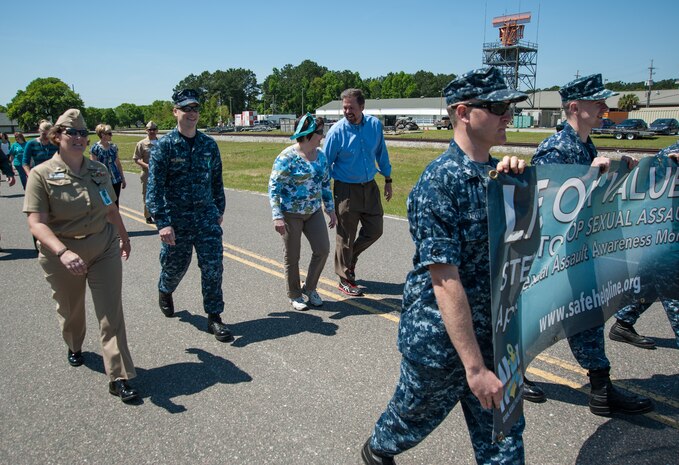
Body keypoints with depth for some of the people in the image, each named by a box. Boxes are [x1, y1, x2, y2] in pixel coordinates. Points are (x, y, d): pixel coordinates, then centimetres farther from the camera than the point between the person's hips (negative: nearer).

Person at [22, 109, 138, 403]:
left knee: (111, 313, -4)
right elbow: (36, 223, -20)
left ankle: (119, 377, 2)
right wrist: (62, 252, -35)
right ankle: (74, 348, 52)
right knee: (71, 309, 20)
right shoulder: (42, 175, -12)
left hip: (104, 249, 2)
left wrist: (123, 236, 26)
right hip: (61, 254, -2)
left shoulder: (99, 170, 1)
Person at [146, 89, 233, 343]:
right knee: (175, 265, 14)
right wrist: (162, 222, -19)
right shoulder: (164, 145, -8)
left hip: (207, 217, 3)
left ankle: (214, 318, 9)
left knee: (213, 267, -3)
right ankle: (165, 291, 48)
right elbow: (154, 186, -12)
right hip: (176, 219, -2)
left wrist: (219, 210, 18)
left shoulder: (209, 144, 5)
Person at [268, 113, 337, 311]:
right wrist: (277, 217, -23)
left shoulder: (320, 155, 5)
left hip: (314, 212, 6)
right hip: (291, 213, -6)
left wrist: (330, 209, 15)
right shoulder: (287, 157, -16)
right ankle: (294, 295, 24)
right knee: (292, 256, 6)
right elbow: (273, 187, -17)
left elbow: (325, 183, 15)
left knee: (322, 250, 1)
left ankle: (310, 287, 23)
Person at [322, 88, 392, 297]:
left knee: (375, 229, 10)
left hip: (370, 186, 5)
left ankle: (350, 256, 37)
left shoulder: (375, 125, -2)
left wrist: (388, 179, 16)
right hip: (346, 189, -4)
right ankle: (345, 280, 20)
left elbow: (381, 153, 12)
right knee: (346, 236, 4)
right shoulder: (337, 131, -14)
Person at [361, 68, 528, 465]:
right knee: (416, 415, 20)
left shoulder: (499, 174, 3)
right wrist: (475, 367, -26)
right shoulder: (440, 183, -21)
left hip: (493, 334, 7)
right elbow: (445, 282, -25)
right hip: (440, 340, -6)